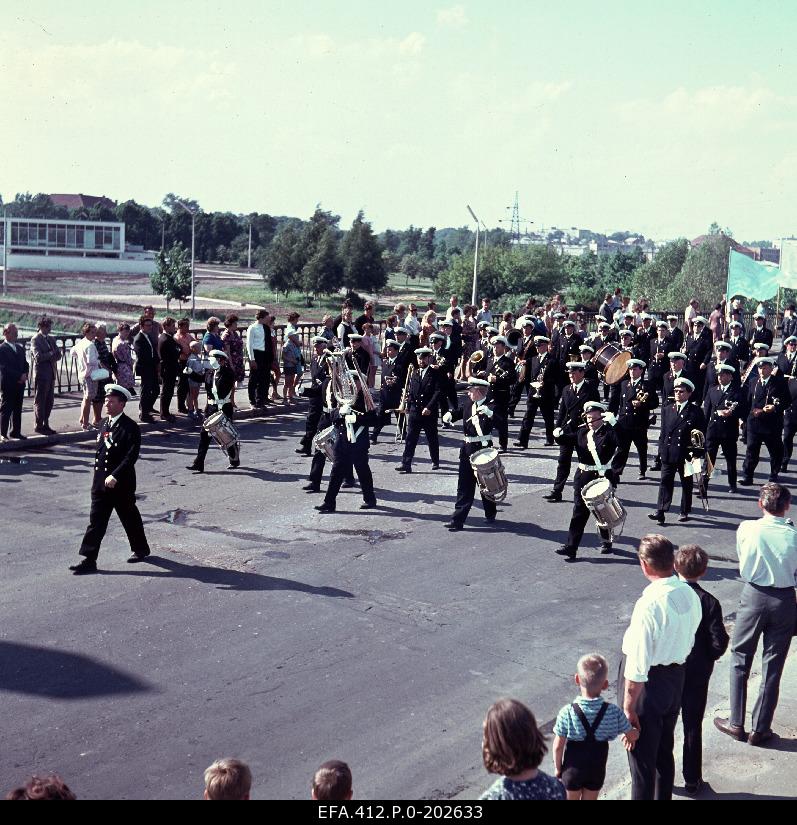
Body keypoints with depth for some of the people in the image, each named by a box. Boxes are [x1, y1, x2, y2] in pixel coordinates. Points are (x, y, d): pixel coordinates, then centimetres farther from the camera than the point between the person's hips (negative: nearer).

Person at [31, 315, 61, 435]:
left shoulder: (51, 339, 15)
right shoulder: (35, 339, -8)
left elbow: (58, 355, 10)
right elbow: (38, 357, -19)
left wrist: (48, 357, -9)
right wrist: (51, 354, -9)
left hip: (51, 374, 7)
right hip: (41, 374, -7)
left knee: (50, 401, 9)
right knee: (40, 401, -1)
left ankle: (46, 424, 17)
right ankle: (39, 426, 5)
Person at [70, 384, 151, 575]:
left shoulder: (130, 428, -14)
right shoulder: (106, 424, 9)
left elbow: (132, 456, -21)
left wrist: (115, 476, -26)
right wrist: (99, 476, 14)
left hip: (121, 484, -6)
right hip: (101, 483, 6)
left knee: (130, 518, 11)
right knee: (96, 521, 2)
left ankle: (141, 549, 31)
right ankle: (89, 560, 3)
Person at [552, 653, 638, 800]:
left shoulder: (567, 713, -24)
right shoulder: (614, 712, -20)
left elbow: (558, 746, -15)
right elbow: (632, 735, -5)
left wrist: (558, 768, 1)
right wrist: (630, 737, 19)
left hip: (572, 770, -1)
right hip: (597, 771, 2)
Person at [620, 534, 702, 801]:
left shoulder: (650, 604, -28)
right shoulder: (690, 596, -5)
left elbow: (638, 666, -24)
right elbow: (688, 640, 8)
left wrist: (628, 706, -16)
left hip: (650, 682, -7)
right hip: (677, 677, 8)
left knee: (642, 756, 9)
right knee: (664, 749, 24)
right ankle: (663, 796, 40)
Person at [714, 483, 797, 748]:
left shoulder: (747, 529, -11)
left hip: (753, 596, 0)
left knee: (740, 659, 14)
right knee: (772, 666, 10)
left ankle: (736, 723, 18)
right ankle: (760, 729, 18)